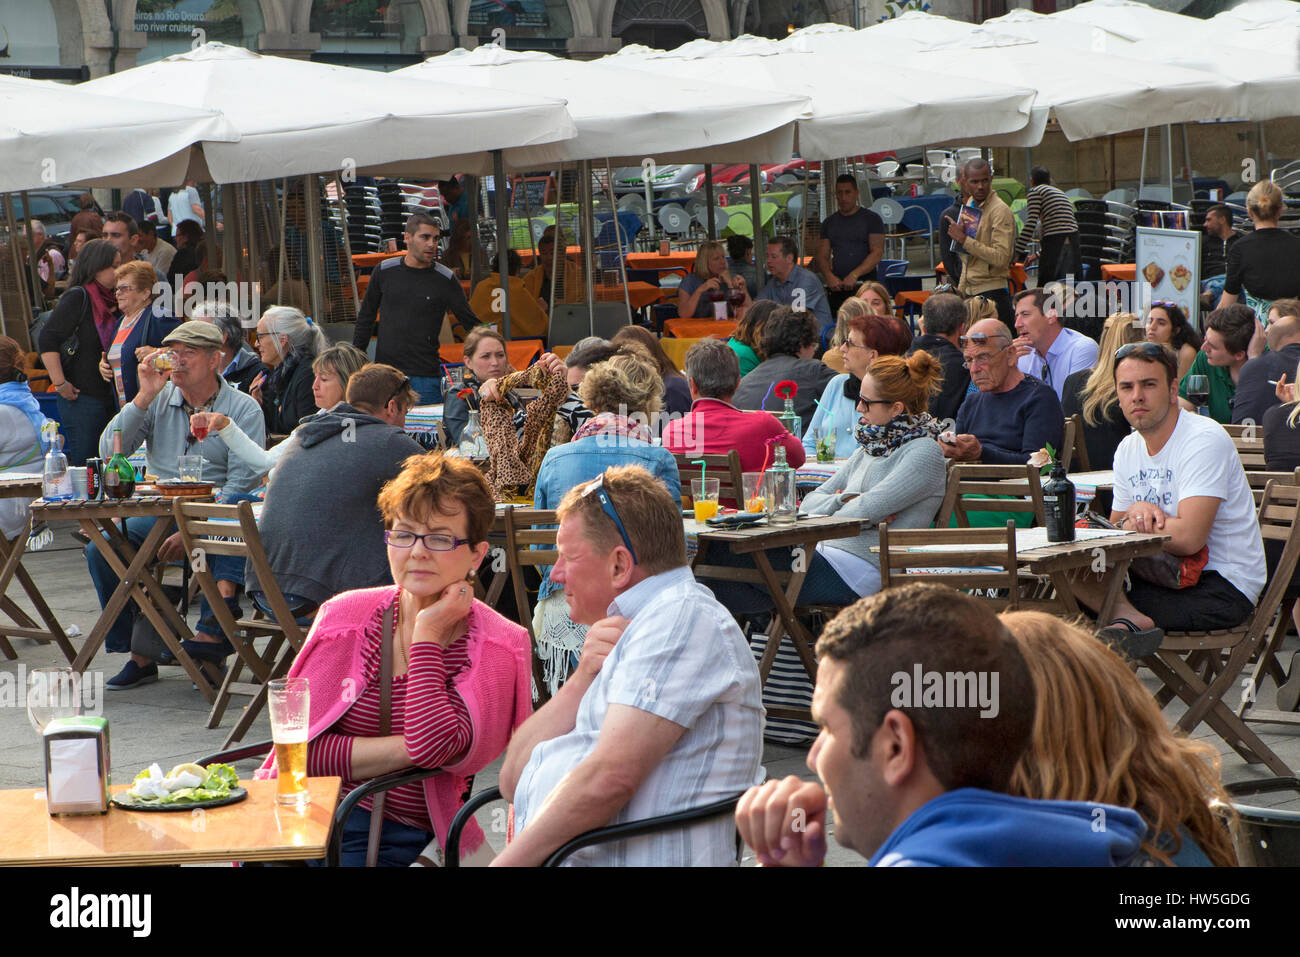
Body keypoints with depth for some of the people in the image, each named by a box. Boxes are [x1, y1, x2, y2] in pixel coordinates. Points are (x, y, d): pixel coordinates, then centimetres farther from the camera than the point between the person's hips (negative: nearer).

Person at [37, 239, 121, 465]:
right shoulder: (77, 297, -9)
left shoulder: (110, 301, 14)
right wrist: (60, 384, -16)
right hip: (82, 399, -8)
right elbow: (46, 339, -15)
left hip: (108, 399, 8)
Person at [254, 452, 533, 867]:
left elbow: (434, 746, -16)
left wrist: (427, 635, -8)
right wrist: (407, 748, -10)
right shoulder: (345, 614, 8)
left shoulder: (499, 647, 0)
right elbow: (300, 748, 0)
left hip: (397, 836, -2)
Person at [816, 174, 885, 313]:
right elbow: (822, 256, 12)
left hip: (864, 284, -3)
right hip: (836, 288, 3)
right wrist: (829, 276, -10)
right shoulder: (829, 222, 17)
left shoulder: (872, 218, 5)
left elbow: (877, 252, -5)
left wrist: (854, 275, -17)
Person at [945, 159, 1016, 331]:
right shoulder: (970, 206, 16)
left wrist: (964, 239, -19)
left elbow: (1001, 257, -21)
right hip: (970, 291, 8)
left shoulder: (1000, 211, -11)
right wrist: (961, 290, 20)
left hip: (991, 293, -8)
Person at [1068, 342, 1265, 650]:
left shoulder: (1205, 440, -16)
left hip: (1222, 589, -9)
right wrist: (1136, 511, -10)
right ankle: (1130, 618, -28)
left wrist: (1132, 523, -10)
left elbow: (1188, 538, -25)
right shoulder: (1128, 449, 10)